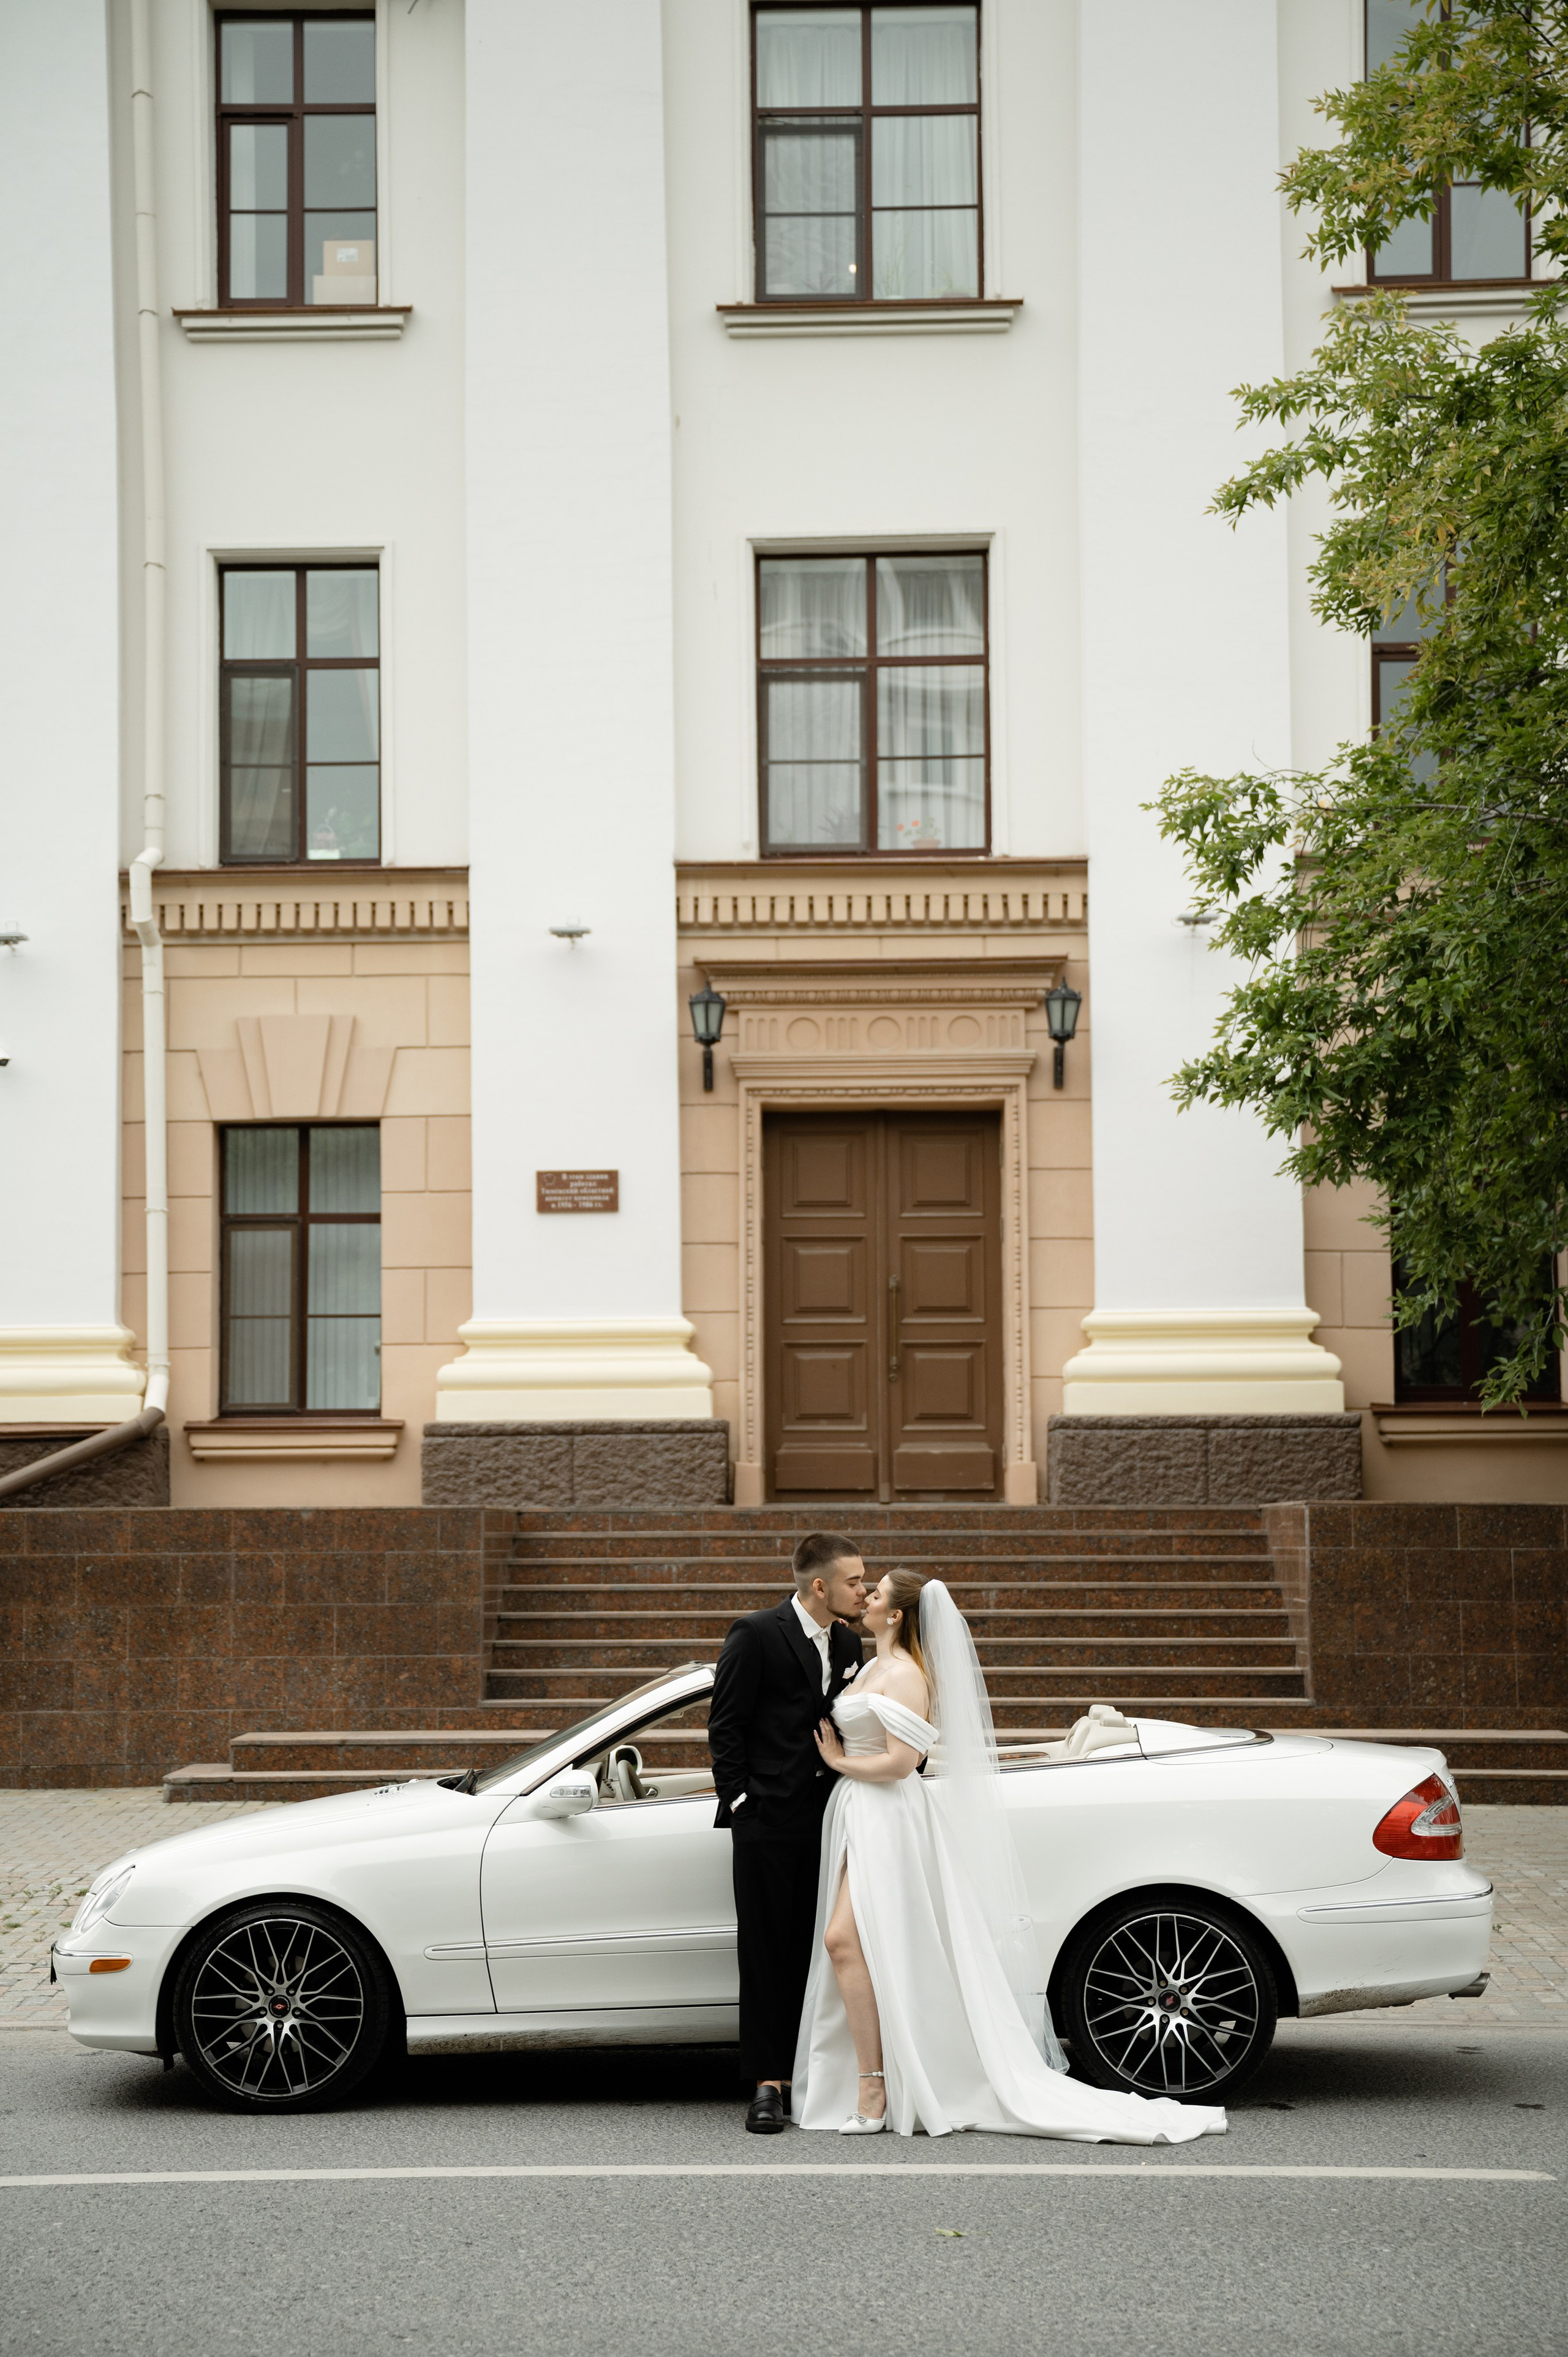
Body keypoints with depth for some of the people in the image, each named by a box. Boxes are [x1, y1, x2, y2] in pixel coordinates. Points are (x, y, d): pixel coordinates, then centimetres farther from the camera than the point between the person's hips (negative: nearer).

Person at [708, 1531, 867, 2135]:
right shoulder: (756, 1635, -8)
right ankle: (768, 2083, 2)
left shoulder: (847, 1643, 11)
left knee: (815, 1951, 7)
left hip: (826, 1820, 6)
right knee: (766, 1953, -1)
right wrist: (740, 1802, -8)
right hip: (769, 1820, -5)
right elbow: (724, 1727, -6)